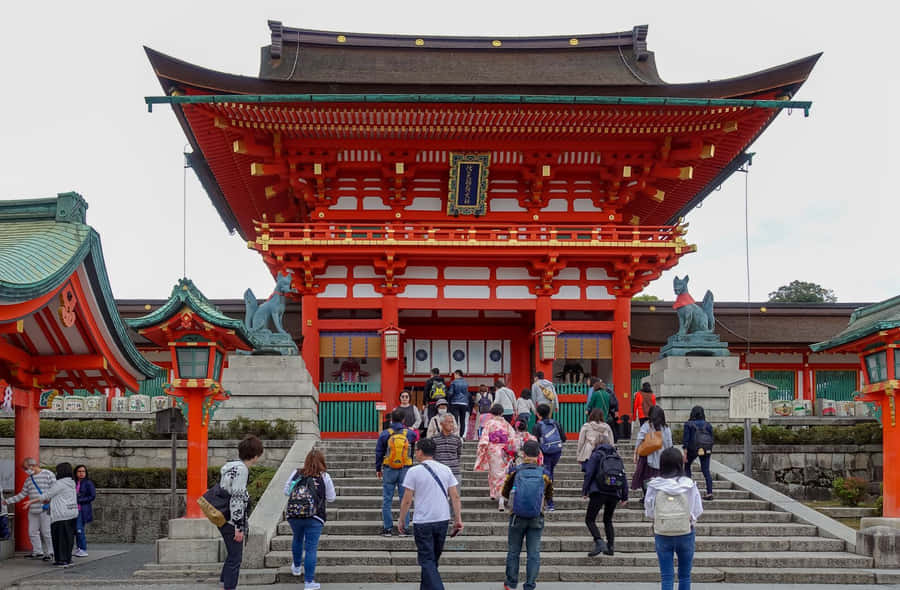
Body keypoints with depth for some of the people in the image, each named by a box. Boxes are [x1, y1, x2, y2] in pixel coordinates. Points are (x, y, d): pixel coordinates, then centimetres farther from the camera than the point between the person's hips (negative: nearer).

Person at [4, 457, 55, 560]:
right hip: (33, 511, 7)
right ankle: (38, 552, 14)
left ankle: (49, 553, 5)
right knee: (32, 532, 5)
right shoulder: (28, 479, 18)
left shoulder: (48, 474, -3)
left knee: (46, 532, -6)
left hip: (45, 510, -7)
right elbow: (22, 494, 23)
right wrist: (7, 501, 20)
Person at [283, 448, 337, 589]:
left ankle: (296, 567, 49)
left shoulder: (296, 473, 4)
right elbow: (331, 498, 2)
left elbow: (286, 491, 10)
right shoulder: (324, 477, -3)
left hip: (293, 514, 4)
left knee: (297, 539, 29)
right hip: (314, 517, -3)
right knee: (311, 548, 0)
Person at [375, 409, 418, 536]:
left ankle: (387, 528, 5)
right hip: (405, 470, 1)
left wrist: (378, 469, 13)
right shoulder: (410, 433, -2)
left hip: (389, 470, -1)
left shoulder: (384, 434, -4)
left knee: (387, 500, 6)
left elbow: (379, 453, 3)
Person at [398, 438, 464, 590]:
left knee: (427, 561, 0)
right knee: (433, 559, 19)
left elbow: (407, 500, -9)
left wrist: (401, 520, 2)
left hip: (423, 522, -5)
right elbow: (455, 496, 3)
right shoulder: (446, 469, 5)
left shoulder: (414, 471, -8)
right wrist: (458, 519, 7)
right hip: (443, 520, 5)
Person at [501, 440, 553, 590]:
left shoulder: (515, 472, -7)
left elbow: (505, 493, 5)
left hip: (517, 517, 0)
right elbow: (549, 498, 8)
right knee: (534, 553, 6)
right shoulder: (544, 474, -4)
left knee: (513, 552, 13)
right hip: (536, 518, 0)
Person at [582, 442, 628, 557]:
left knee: (589, 519, 1)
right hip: (614, 494, 5)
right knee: (608, 520, 20)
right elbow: (624, 477, 13)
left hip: (599, 492, -5)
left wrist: (584, 491, -2)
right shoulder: (617, 457, 17)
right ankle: (610, 547, 11)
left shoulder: (596, 455, 4)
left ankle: (599, 542, -20)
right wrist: (624, 497, 16)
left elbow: (589, 474, -5)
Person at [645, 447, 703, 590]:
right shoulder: (689, 484, -11)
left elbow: (649, 512, -2)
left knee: (667, 577, 6)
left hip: (662, 534, 0)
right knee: (684, 576, 14)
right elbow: (697, 510, -5)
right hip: (685, 533, 0)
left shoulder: (654, 486, -9)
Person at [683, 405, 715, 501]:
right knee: (706, 470, 3)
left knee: (687, 467, 20)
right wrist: (710, 451, 19)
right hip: (706, 450, 2)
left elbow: (686, 439, -7)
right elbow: (712, 439, 8)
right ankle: (709, 492, -7)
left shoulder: (688, 424, -3)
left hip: (693, 449, -2)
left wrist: (685, 453, -5)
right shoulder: (708, 425, 6)